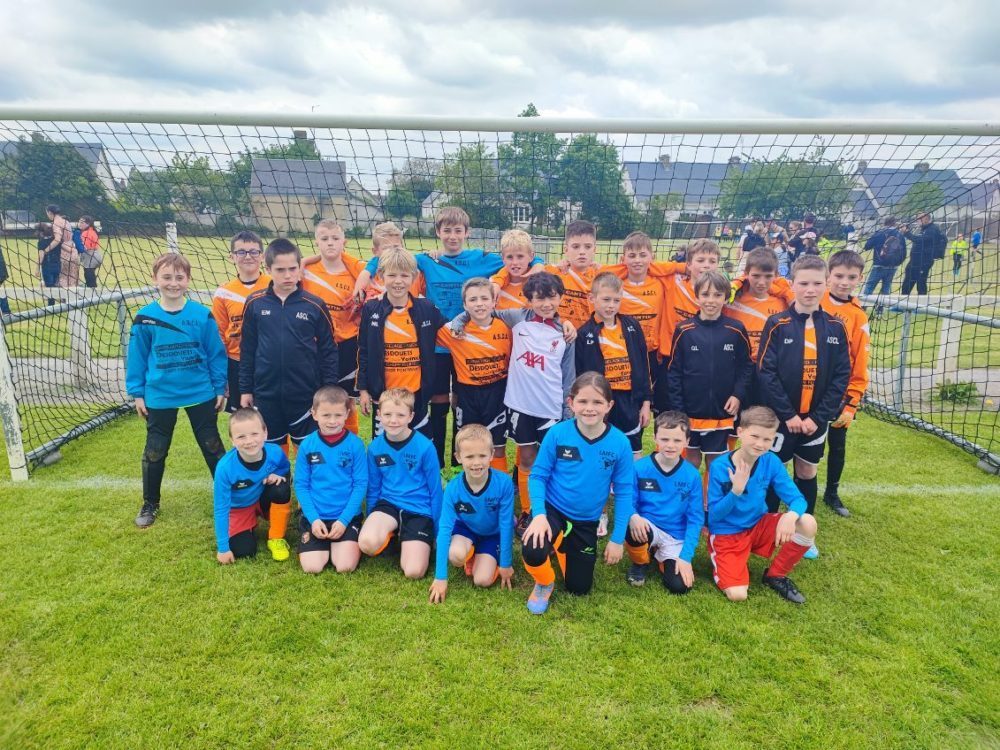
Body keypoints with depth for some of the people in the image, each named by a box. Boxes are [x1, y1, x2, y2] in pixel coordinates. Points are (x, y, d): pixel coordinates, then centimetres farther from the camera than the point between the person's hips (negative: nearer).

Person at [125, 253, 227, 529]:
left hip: (201, 395, -1)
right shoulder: (145, 318, -8)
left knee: (212, 447, 13)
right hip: (159, 397, 1)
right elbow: (137, 358, 1)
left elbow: (216, 354, -3)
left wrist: (220, 388, -1)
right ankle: (150, 504, 34)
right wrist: (137, 393, 2)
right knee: (154, 452, 15)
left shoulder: (202, 315, -10)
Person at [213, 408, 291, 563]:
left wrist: (277, 475, -24)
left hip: (263, 499, 1)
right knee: (244, 551, -14)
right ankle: (250, 524, 19)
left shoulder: (275, 452, -27)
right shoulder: (225, 468, -34)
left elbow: (285, 468, 1)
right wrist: (223, 548, -17)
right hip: (238, 508, -1)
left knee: (282, 490, -31)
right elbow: (221, 509, -22)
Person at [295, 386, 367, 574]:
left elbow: (360, 484, -7)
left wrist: (344, 520, -13)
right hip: (315, 517, 1)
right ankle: (327, 545, 20)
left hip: (347, 517, -1)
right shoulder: (307, 445, -3)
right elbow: (301, 485, -1)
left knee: (345, 566, -14)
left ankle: (338, 543, 18)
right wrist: (313, 518, -11)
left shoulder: (355, 444, -8)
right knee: (311, 567, -12)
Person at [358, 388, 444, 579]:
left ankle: (406, 541, 14)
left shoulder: (425, 447, -14)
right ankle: (390, 533, 5)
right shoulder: (375, 447, -3)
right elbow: (373, 488, 11)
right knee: (367, 543, -30)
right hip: (388, 504, 2)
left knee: (414, 572, -17)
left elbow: (435, 491, -5)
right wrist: (372, 521, 14)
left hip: (419, 510, -2)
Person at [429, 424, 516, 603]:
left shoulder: (504, 483, -31)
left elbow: (506, 525, -20)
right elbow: (444, 528, -25)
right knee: (455, 555, -31)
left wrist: (506, 564, -10)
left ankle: (481, 557, 17)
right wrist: (440, 577, -26)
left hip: (492, 533, 0)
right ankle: (470, 554, 5)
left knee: (483, 580, -15)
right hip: (465, 527, 1)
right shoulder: (453, 488, -28)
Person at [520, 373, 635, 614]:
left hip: (586, 523, 2)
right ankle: (544, 584, 5)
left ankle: (563, 548, 44)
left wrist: (617, 539, -4)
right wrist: (538, 514, -22)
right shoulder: (557, 434, -17)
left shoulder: (619, 443, -14)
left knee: (579, 588, 12)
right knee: (532, 552, -33)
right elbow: (538, 476, -8)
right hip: (552, 511, -2)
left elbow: (624, 492, -6)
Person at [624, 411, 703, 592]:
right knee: (635, 530, -36)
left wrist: (686, 556, -11)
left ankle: (660, 556, 18)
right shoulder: (640, 468, -11)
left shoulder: (692, 475, -8)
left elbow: (695, 519, -4)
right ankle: (639, 563, 2)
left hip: (676, 538, 1)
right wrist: (633, 517, -29)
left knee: (679, 586, -18)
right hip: (647, 529, -1)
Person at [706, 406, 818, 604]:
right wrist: (736, 491, -32)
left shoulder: (771, 462, -9)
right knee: (737, 595, -23)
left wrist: (790, 515, -35)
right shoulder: (719, 467, -20)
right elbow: (713, 515, -16)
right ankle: (739, 566, 13)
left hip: (759, 526, 4)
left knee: (807, 523, -21)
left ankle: (775, 575, 1)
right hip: (726, 534, -4)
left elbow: (797, 498, -11)